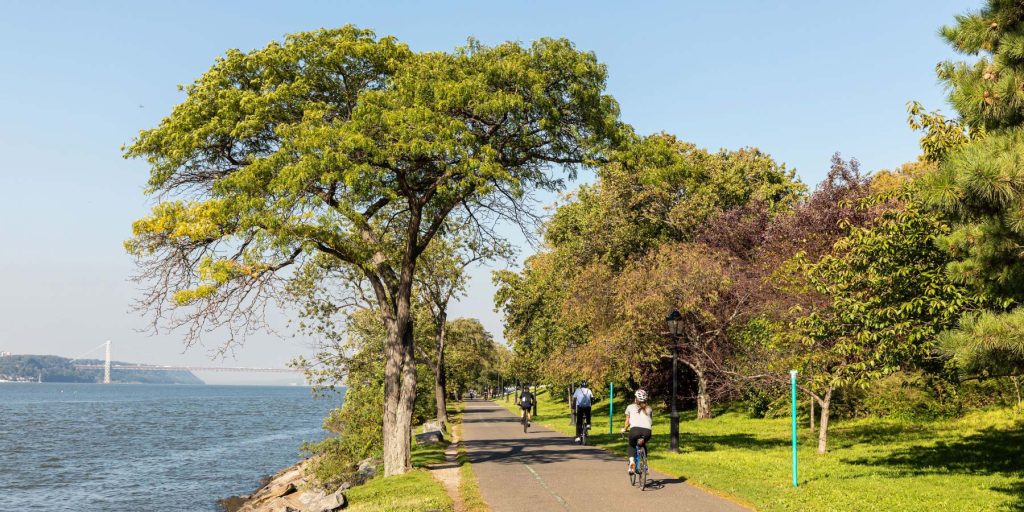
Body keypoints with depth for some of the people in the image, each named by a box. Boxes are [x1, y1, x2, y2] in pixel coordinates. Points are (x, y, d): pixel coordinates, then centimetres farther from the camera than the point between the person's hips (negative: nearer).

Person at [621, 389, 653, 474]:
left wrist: (624, 429, 40)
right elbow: (652, 422, 22)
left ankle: (631, 461, 2)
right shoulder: (649, 408, 25)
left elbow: (627, 421, 22)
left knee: (632, 445, 28)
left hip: (635, 429, -2)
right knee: (643, 445, 34)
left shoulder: (630, 407, 19)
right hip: (647, 431, 2)